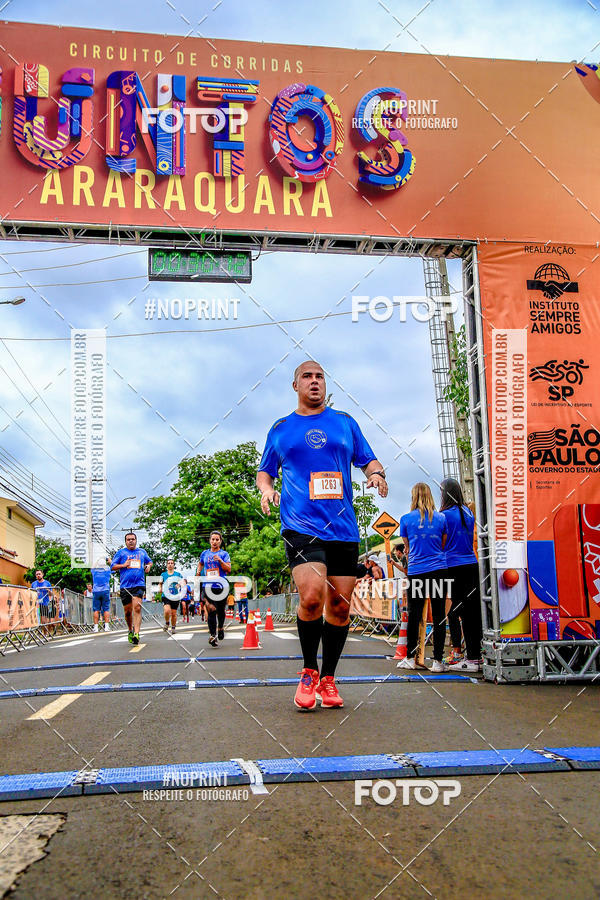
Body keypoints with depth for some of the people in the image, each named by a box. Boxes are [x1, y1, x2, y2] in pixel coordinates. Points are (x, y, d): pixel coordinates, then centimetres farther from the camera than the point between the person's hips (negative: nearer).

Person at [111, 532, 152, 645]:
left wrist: (149, 566, 9)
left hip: (139, 584, 0)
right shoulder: (120, 552, 10)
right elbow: (113, 567, 7)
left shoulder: (142, 551, 16)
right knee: (127, 611, 6)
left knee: (137, 608, -17)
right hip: (125, 586, 0)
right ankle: (130, 630, 30)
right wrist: (124, 565, -9)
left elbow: (149, 561, 32)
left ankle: (136, 634, -23)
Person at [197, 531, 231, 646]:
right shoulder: (204, 553, 14)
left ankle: (220, 628, 37)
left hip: (221, 586, -1)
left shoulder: (224, 554, 5)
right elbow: (200, 564, 33)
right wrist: (198, 572, 15)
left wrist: (220, 561, -18)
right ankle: (213, 636, -15)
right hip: (208, 585, 1)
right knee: (211, 611, -12)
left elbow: (229, 569, -5)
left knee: (220, 611, 10)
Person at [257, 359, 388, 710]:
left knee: (340, 605, 2)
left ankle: (328, 679, 20)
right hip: (301, 526, -2)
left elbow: (369, 461, 18)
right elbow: (265, 471, 21)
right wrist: (267, 489, 0)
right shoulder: (281, 428, 14)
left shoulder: (345, 422, 16)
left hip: (344, 528, 3)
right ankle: (309, 672, 2)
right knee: (312, 596, -21)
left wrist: (377, 474, -4)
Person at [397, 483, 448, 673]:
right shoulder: (441, 518, 4)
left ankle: (411, 658, 14)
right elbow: (444, 546, 15)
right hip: (439, 570, 1)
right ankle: (437, 661, 3)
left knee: (414, 615, 7)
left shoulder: (406, 519, 2)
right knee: (439, 615, 3)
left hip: (416, 572, -1)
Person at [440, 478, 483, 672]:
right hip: (472, 564, 6)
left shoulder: (444, 515, -8)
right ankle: (477, 654, 14)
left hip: (455, 567, -6)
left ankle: (471, 659, -4)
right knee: (474, 609, 9)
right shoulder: (468, 512, 11)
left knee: (463, 612, -5)